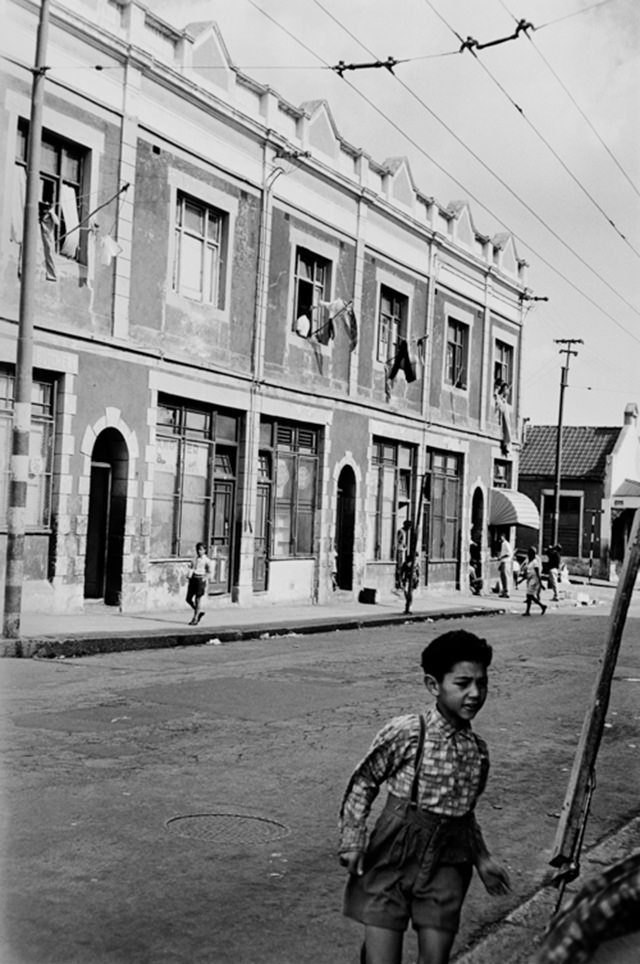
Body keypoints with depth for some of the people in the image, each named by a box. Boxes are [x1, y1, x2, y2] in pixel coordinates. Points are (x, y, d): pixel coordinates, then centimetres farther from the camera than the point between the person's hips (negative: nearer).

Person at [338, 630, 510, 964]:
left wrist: (482, 859, 20)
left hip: (445, 869, 4)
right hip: (391, 861, -4)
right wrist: (353, 840, -9)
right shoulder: (404, 733, -14)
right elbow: (362, 783, -4)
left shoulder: (477, 751, 2)